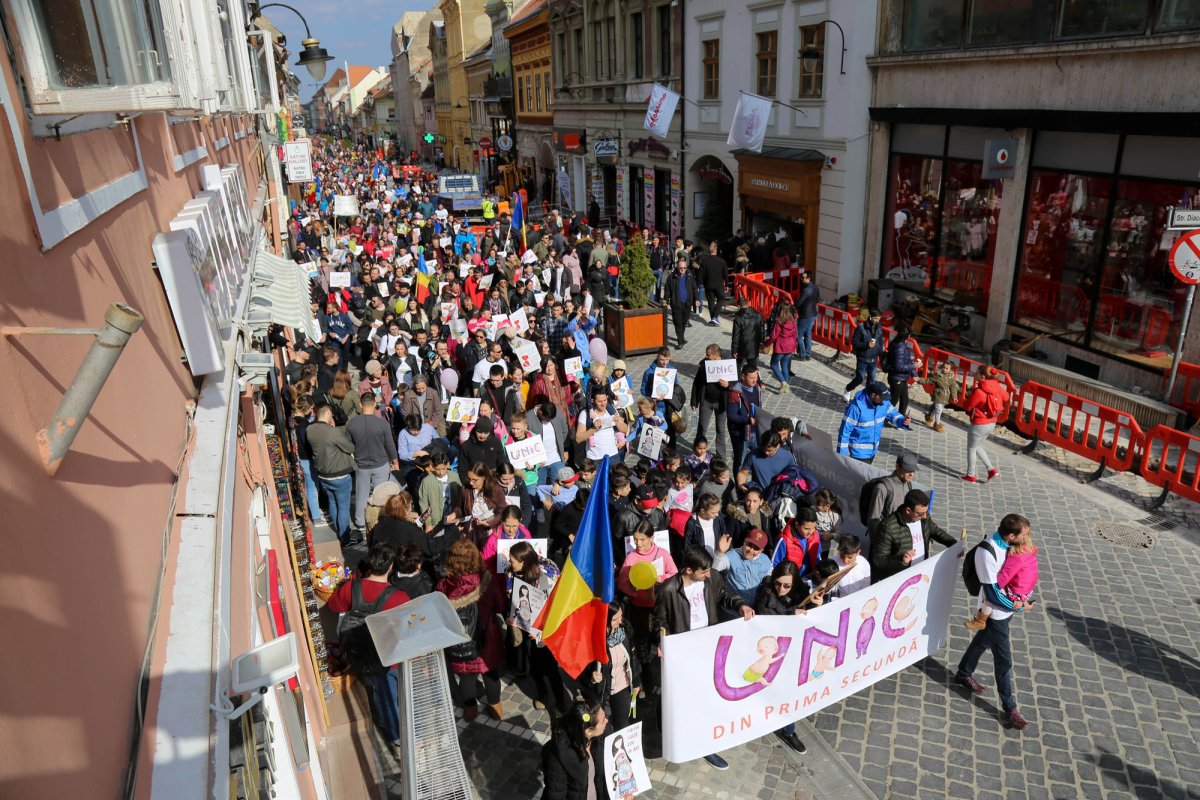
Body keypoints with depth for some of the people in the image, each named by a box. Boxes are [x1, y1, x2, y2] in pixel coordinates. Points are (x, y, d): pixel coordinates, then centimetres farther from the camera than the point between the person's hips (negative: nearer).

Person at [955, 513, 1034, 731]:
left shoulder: (1006, 542, -10)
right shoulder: (987, 553, -32)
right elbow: (992, 593, -26)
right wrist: (1017, 606, -14)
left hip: (1008, 605, 8)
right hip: (996, 612, -8)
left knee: (983, 640, 26)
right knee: (1004, 659, 4)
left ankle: (964, 673, 47)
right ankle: (1010, 708, 19)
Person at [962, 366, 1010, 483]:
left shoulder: (979, 391, -25)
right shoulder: (998, 388, -5)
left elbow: (967, 407, -14)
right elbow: (1006, 399, 11)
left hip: (979, 425, -7)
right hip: (992, 424, 7)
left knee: (971, 449, 12)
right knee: (978, 447, 25)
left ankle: (971, 475, 20)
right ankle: (991, 469, 19)